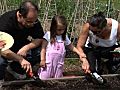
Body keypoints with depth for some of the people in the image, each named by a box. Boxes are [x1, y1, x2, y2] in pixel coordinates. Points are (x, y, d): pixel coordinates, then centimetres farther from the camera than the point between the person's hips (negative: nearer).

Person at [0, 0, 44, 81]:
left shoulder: (33, 21, -18)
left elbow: (40, 39, -12)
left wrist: (26, 47, -31)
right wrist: (20, 59, -44)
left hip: (20, 48, 5)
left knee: (39, 51, -19)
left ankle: (15, 69, 3)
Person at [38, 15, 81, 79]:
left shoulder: (64, 37, 7)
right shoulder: (48, 35, -7)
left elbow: (71, 47, 15)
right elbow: (43, 48, -7)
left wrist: (80, 53, 1)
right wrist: (42, 60, -14)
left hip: (58, 64, 4)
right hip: (48, 63, -4)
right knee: (44, 79, -5)